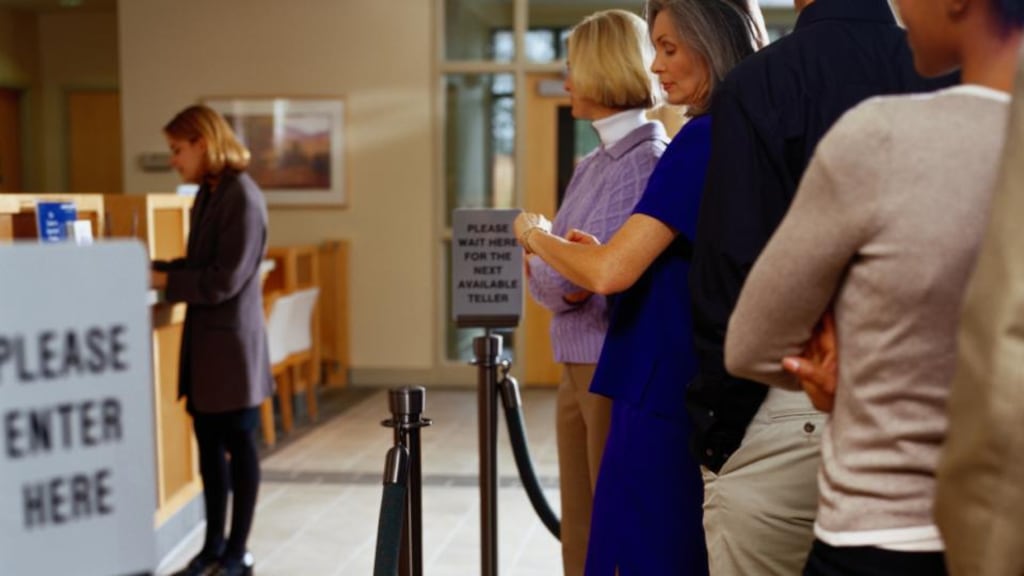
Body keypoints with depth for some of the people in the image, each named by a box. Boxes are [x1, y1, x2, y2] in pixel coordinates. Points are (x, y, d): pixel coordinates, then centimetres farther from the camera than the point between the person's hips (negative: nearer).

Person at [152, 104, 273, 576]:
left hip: (231, 341, -8)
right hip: (204, 340, 8)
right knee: (208, 444, 14)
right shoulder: (207, 194, 10)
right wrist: (153, 268, 4)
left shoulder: (242, 197, -17)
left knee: (238, 446, 4)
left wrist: (161, 281, -16)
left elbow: (224, 280, -20)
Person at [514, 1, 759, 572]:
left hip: (666, 394, -9)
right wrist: (600, 252, 11)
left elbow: (608, 273, -21)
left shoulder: (703, 138, -16)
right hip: (703, 391, 9)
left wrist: (536, 235, -4)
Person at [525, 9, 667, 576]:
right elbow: (565, 279, 12)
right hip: (578, 370, 8)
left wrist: (537, 257, 0)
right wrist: (549, 268, -8)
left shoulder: (650, 161, -13)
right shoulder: (592, 165, 14)